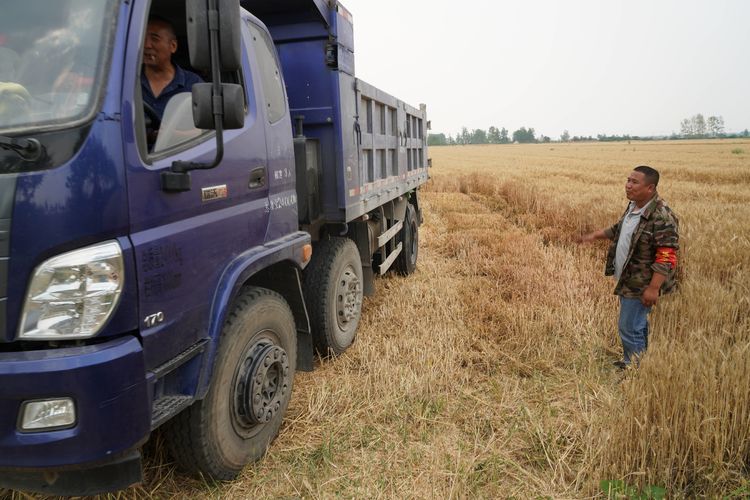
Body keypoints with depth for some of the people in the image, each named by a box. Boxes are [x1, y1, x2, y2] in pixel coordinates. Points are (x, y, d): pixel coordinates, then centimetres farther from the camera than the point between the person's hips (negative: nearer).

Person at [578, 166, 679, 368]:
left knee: (630, 327, -2)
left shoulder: (662, 218, -25)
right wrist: (596, 235, 17)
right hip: (627, 279, 9)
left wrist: (653, 288, -26)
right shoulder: (634, 206, 4)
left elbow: (667, 258, -26)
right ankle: (633, 360, 39)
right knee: (637, 324, 23)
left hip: (640, 285, -9)